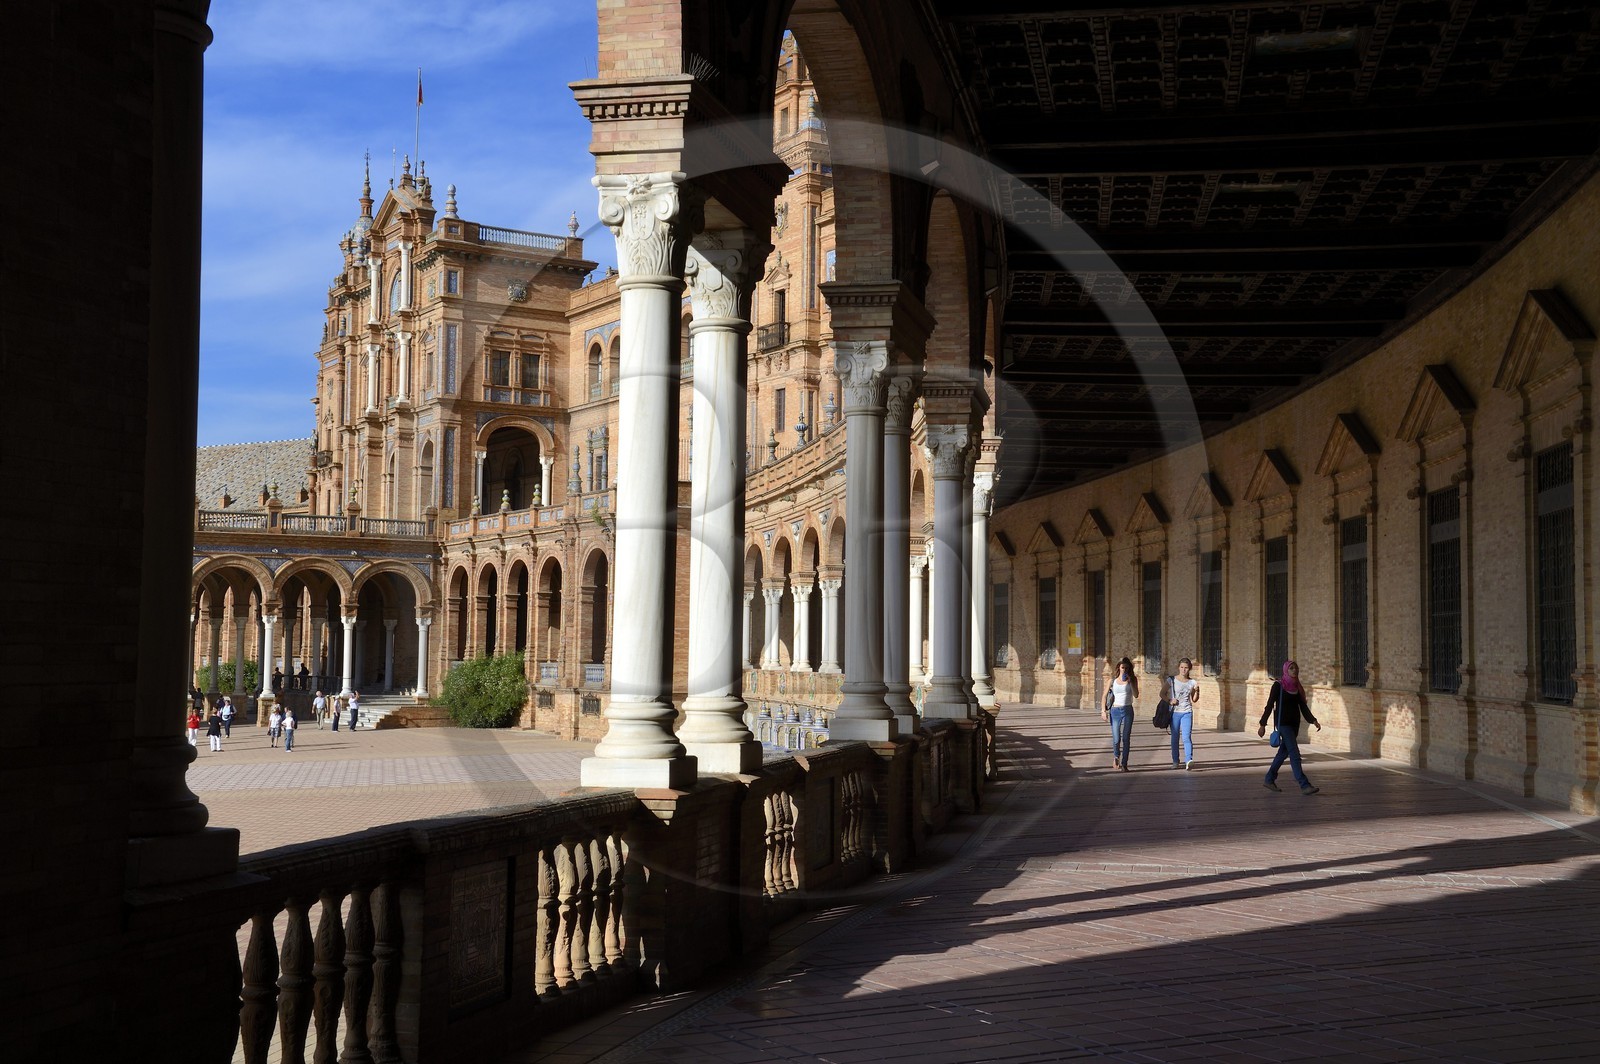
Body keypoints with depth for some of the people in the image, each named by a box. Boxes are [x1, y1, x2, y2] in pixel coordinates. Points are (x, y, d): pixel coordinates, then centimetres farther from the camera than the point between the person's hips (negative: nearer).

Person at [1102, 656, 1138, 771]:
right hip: (1115, 711, 0)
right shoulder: (1113, 680, 4)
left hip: (1128, 711, 0)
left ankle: (1124, 763, 4)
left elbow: (1136, 695, -6)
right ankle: (1116, 756, 27)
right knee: (1116, 739, -3)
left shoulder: (1133, 679, 5)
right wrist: (1103, 710, -3)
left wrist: (1130, 681, -12)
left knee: (1126, 738, -4)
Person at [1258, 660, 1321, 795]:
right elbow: (1270, 705, -8)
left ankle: (1269, 779, 26)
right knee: (1295, 754, -12)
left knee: (1284, 752, 14)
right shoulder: (1278, 685, -9)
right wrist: (1263, 724, -9)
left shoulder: (1297, 687, 8)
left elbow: (1303, 706, 8)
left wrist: (1314, 721, -4)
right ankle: (1304, 786, -15)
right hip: (1283, 723, -7)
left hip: (1294, 724, 7)